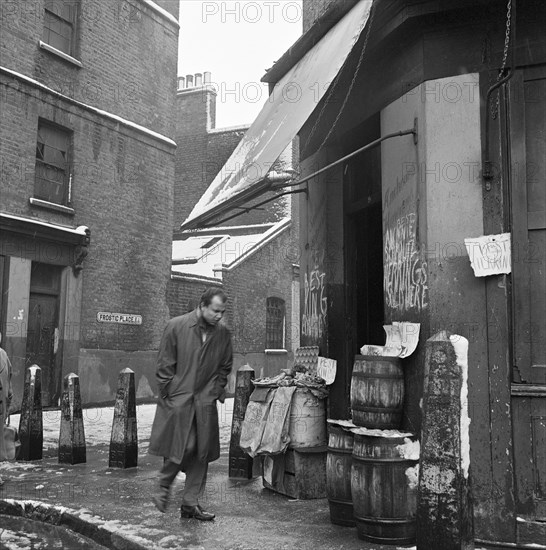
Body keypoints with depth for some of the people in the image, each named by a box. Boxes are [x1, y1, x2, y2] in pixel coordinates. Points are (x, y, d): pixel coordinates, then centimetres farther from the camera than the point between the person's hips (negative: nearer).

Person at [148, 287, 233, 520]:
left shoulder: (223, 333, 3)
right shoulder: (176, 326, -7)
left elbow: (225, 366, 15)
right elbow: (164, 365, -3)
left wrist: (217, 391, 4)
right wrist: (167, 395, -6)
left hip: (205, 400, 4)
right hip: (178, 398, -4)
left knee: (202, 452, 4)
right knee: (181, 447, -6)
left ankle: (190, 503, 15)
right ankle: (164, 488, 21)